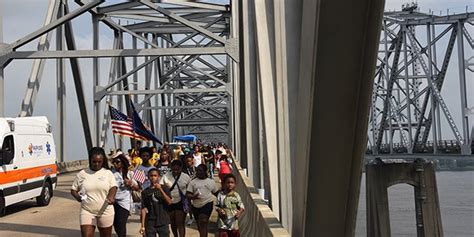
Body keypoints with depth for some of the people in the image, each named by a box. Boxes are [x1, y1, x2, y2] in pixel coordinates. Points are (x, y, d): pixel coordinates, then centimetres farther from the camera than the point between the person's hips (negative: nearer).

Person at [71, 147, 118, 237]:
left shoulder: (108, 173, 1)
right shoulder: (82, 174, 2)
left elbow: (113, 187, -9)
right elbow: (73, 190, 8)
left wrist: (111, 196, -32)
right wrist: (77, 196, -14)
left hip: (105, 211, 0)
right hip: (87, 211, 0)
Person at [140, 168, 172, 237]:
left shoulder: (164, 188, 3)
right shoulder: (145, 192, 5)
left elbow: (169, 202, -9)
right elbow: (144, 209, 3)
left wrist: (160, 190, -19)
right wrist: (143, 226, -2)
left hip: (163, 222, 0)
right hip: (150, 223, 1)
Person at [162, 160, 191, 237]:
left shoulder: (186, 177, -6)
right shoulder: (166, 176, -6)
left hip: (181, 202, -2)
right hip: (169, 202, 2)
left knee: (180, 223, -8)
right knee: (173, 223, 17)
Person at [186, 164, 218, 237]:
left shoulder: (211, 182, 7)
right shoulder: (192, 182, 7)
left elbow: (216, 193, 15)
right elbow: (188, 194, 1)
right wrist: (193, 197, -18)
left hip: (207, 204, -3)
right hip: (196, 206, 3)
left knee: (203, 221, -21)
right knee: (199, 224, 14)